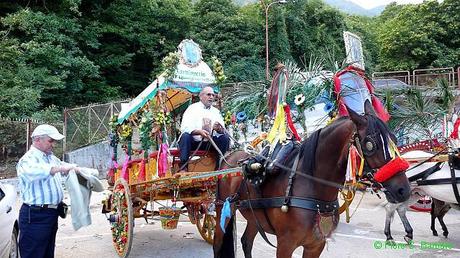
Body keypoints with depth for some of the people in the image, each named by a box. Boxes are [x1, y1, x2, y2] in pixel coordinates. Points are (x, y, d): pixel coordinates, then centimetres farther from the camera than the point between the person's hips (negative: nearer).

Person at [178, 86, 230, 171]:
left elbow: (223, 131, 1)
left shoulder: (216, 111, 11)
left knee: (225, 137, -16)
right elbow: (184, 128, -15)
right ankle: (183, 167, -27)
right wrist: (199, 132, -34)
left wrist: (218, 129, -25)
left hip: (209, 143, 4)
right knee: (185, 136, -32)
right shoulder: (192, 108, -1)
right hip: (193, 142, -3)